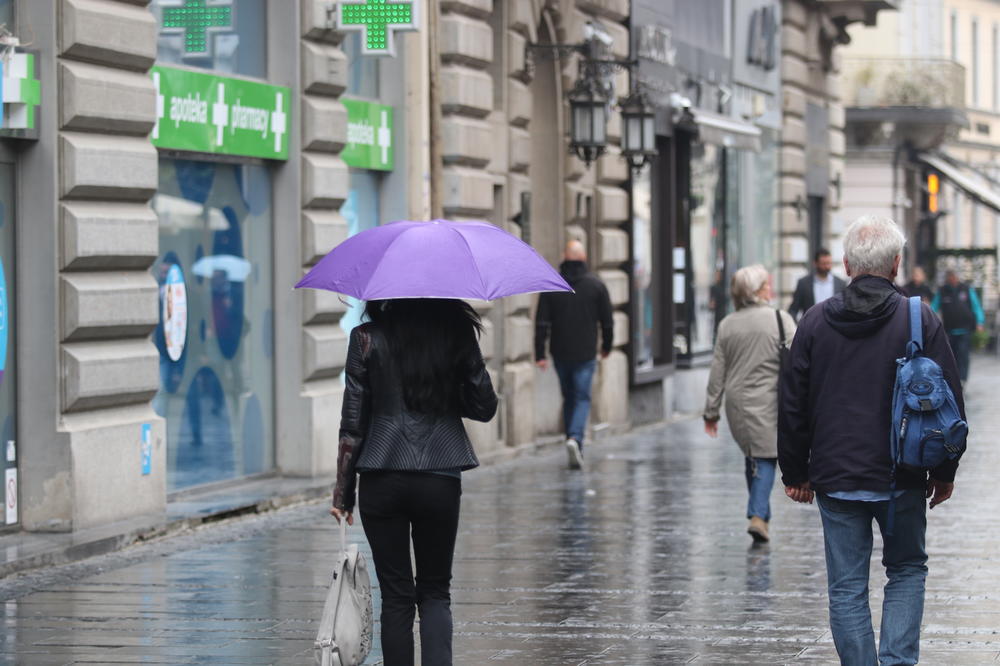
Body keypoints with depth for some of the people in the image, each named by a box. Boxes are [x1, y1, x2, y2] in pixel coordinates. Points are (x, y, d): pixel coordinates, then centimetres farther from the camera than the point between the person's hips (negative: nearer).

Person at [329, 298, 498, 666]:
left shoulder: (367, 338, -4)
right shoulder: (457, 331, -1)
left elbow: (352, 422, -3)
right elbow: (485, 407, 4)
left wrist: (343, 493, 4)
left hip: (382, 480, -1)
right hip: (441, 479, 1)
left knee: (396, 595, 7)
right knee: (435, 591, 10)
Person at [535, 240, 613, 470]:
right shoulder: (596, 285, -3)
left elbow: (542, 323, -5)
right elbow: (607, 321, 1)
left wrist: (540, 354, -4)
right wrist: (606, 346, 16)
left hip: (560, 354, 2)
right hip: (585, 354, -2)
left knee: (568, 397, 15)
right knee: (582, 399, 1)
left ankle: (576, 449, 19)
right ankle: (575, 438, -24)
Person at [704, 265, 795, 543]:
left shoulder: (727, 325, 4)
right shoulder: (780, 320, -7)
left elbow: (717, 372, 7)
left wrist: (711, 411, 12)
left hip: (737, 402, 4)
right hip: (768, 401, -4)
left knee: (752, 457, 17)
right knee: (765, 457, 0)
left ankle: (761, 514, 20)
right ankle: (758, 515, -13)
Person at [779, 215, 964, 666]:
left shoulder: (815, 323, 0)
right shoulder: (920, 321, -5)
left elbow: (792, 407, 4)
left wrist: (794, 472, 13)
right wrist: (945, 472, 9)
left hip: (836, 480, 1)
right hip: (902, 481, -1)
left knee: (847, 586, 6)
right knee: (907, 570, 17)